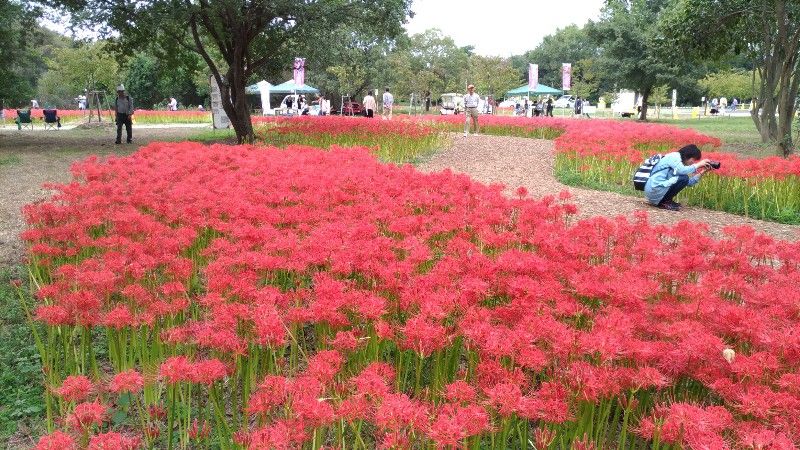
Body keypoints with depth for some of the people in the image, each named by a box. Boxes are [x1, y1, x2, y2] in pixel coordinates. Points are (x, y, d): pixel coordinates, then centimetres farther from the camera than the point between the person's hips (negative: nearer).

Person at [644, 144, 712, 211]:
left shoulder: (679, 160, 19)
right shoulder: (674, 156, -7)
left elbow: (689, 182, 13)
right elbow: (682, 170, -25)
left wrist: (701, 172, 5)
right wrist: (698, 165, -11)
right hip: (654, 189, -10)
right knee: (684, 178, -16)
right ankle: (664, 202, -7)